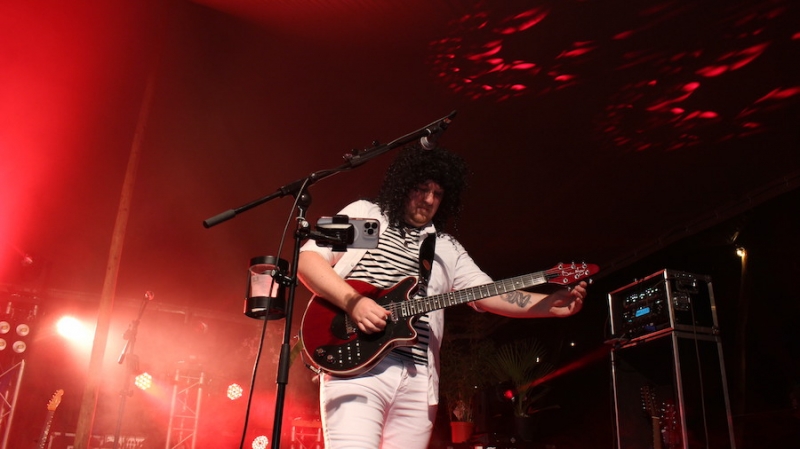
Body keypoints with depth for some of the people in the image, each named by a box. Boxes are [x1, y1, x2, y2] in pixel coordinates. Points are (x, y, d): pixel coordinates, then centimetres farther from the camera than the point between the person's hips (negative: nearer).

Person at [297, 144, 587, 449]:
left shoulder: (447, 248, 21)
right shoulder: (364, 214, 9)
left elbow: (488, 293, 12)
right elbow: (307, 259, 1)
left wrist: (552, 304, -1)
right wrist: (353, 302, -15)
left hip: (418, 377, 5)